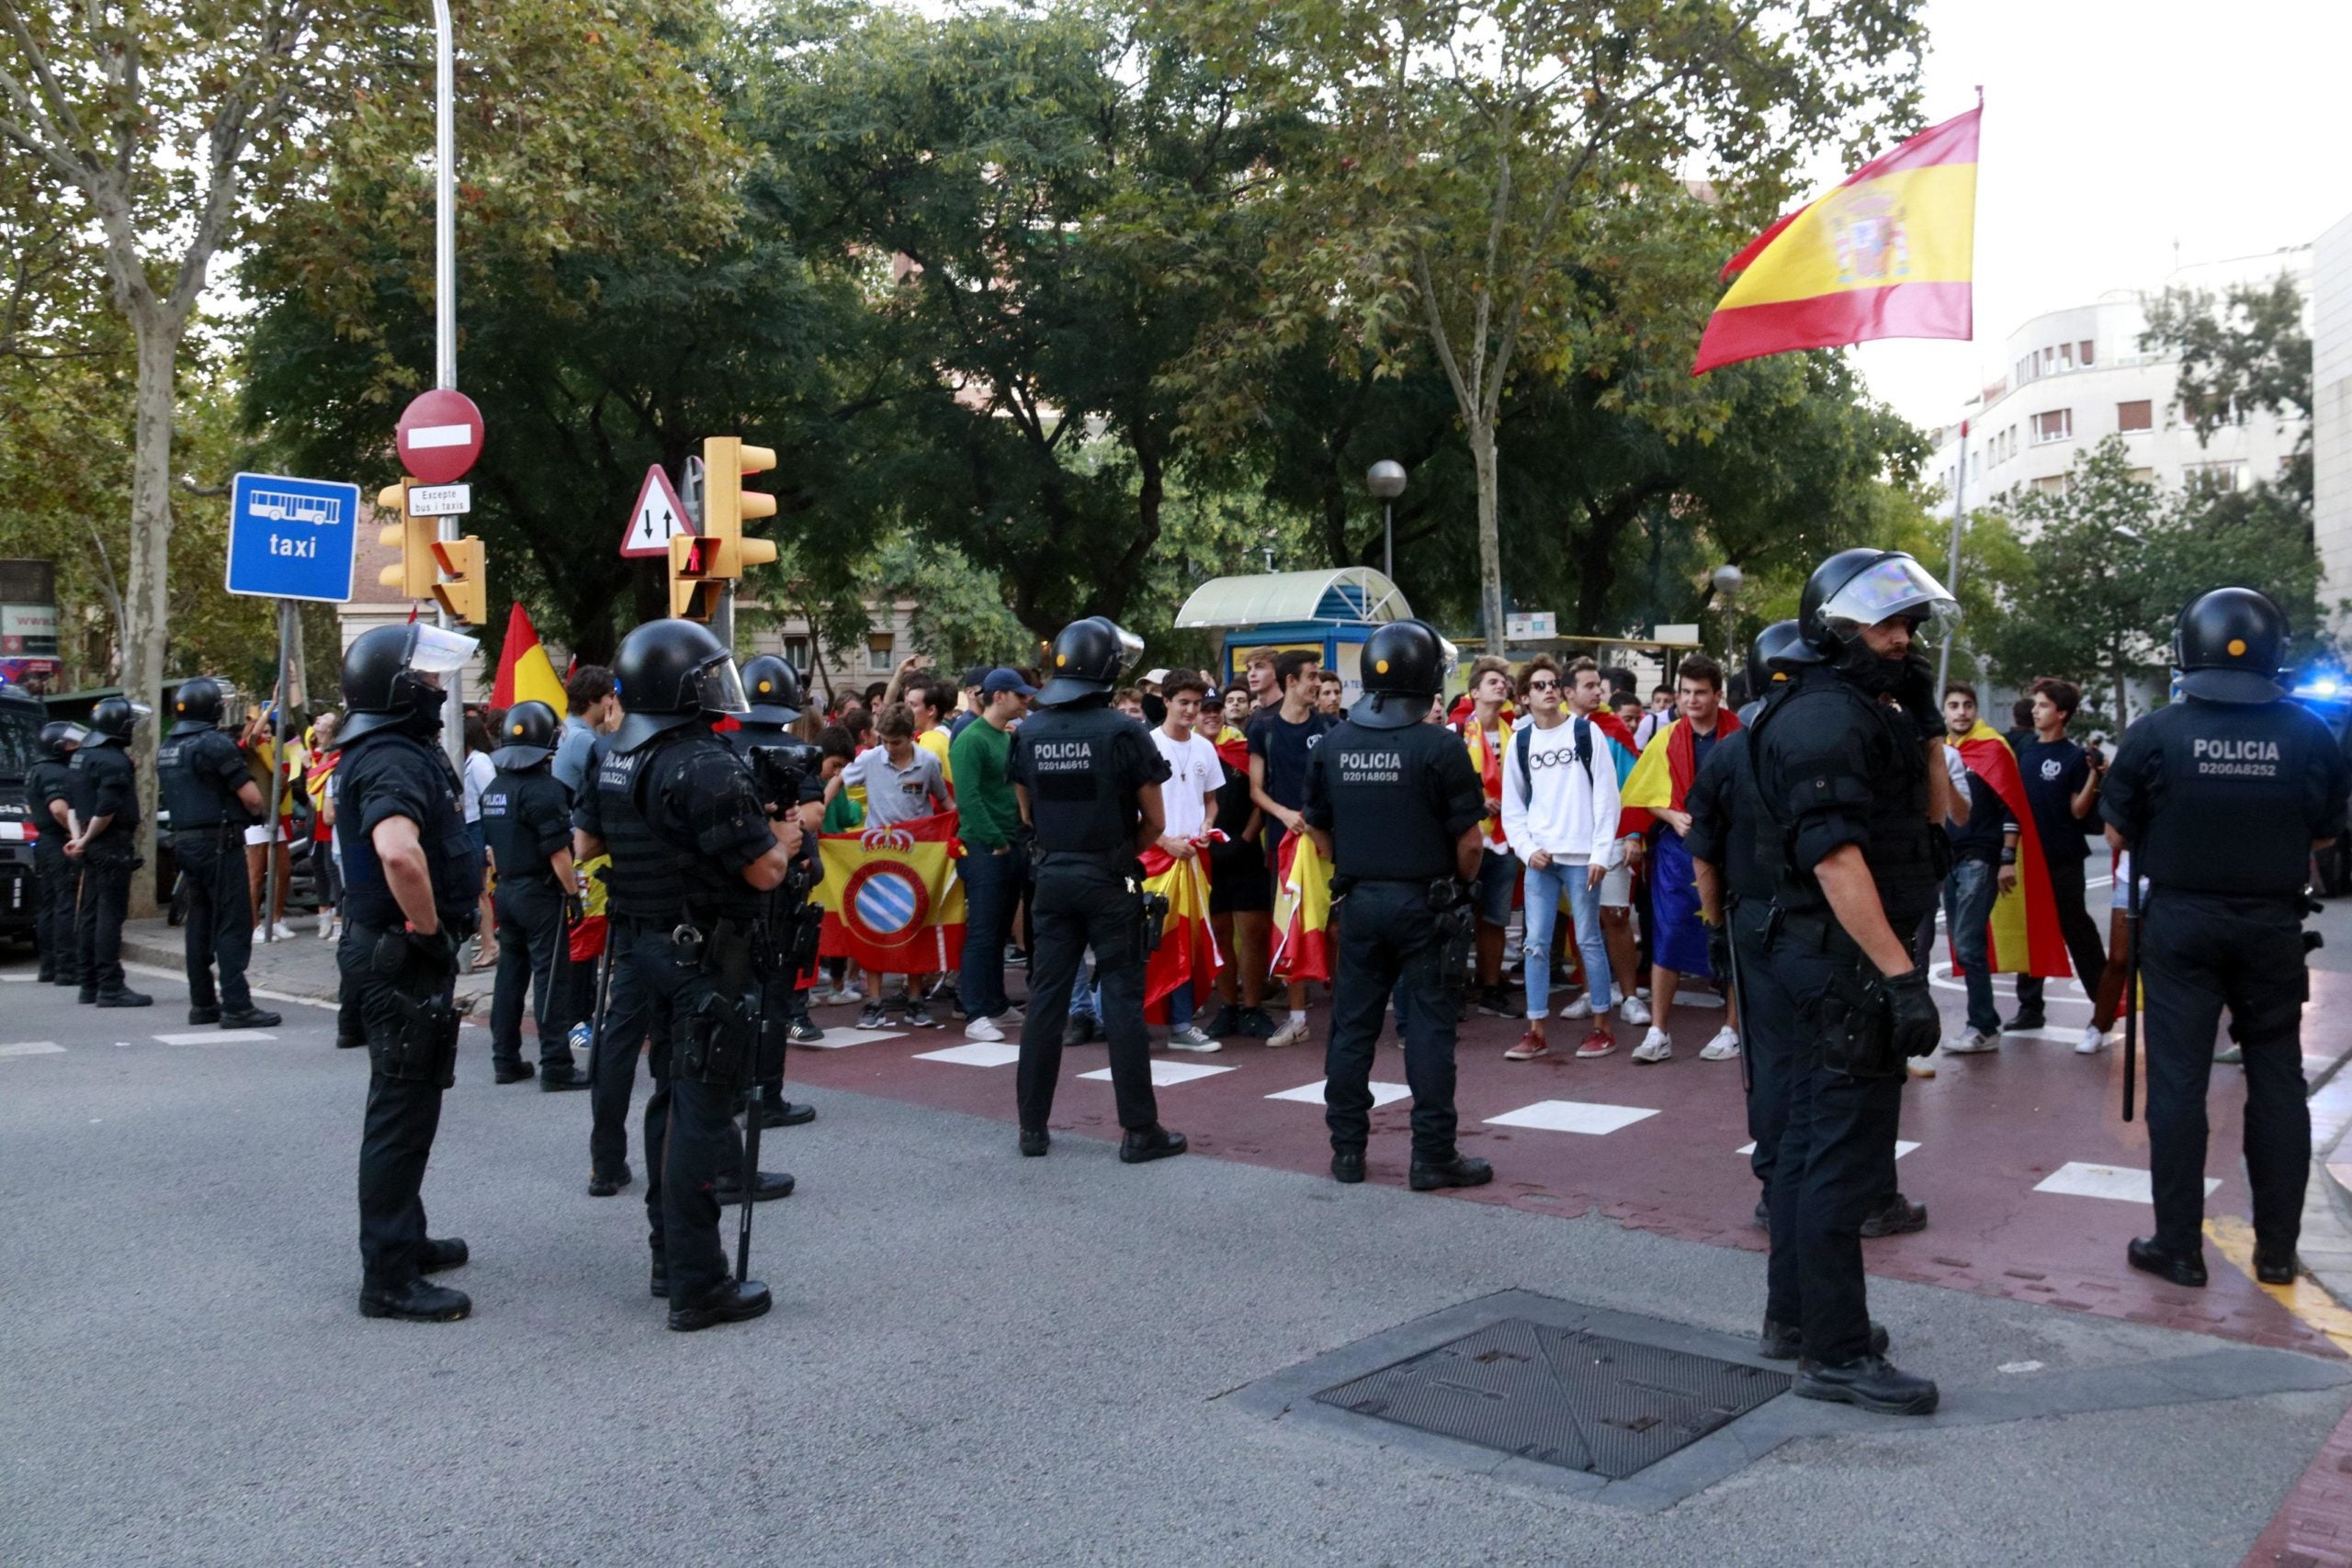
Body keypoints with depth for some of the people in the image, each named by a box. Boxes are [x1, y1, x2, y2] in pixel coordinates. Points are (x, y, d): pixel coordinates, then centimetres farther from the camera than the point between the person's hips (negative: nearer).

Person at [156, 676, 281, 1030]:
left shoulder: (166, 749, 12)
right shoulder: (215, 744, -14)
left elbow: (166, 793, 20)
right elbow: (251, 796, -15)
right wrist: (261, 811, 5)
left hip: (185, 842, 8)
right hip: (219, 843, -8)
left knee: (199, 922, 12)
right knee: (233, 924, -7)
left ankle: (202, 1003, 16)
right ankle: (236, 1006, -10)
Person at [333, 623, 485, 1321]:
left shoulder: (402, 752, 12)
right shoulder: (392, 762, -21)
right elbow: (399, 851, -40)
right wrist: (428, 930, -25)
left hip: (404, 954, 11)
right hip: (401, 957, -11)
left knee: (408, 1103, 21)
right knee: (403, 1111, -3)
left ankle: (403, 1239, 35)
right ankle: (388, 1278, 5)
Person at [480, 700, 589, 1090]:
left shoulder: (493, 789, 9)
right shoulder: (544, 788, -17)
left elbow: (491, 845, 16)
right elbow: (558, 851, -19)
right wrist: (573, 893, -11)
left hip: (506, 892, 8)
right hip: (540, 893, -8)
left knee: (510, 973, 14)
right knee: (551, 978, -4)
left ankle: (505, 1060, 20)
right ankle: (556, 1068, -3)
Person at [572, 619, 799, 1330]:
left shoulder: (615, 762, 6)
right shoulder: (707, 766, -21)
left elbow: (583, 844, 17)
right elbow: (764, 872, -19)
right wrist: (785, 837, 1)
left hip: (643, 947, 9)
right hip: (704, 957, -9)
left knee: (672, 1097, 18)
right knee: (701, 1110, -4)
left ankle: (669, 1256, 28)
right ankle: (697, 1286, 1)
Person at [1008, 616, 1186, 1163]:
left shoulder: (1029, 732, 2)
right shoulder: (1123, 732, -12)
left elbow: (1028, 814, 12)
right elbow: (1154, 821, -6)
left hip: (1052, 876, 4)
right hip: (1109, 880, -4)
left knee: (1045, 997, 9)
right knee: (1122, 1000, 1)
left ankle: (1033, 1126, 16)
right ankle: (1140, 1130, 7)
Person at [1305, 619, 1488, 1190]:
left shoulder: (1331, 746, 1)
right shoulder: (1440, 747, -13)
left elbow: (1318, 829, 10)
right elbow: (1469, 843, -11)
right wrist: (1460, 883, 8)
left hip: (1359, 902, 4)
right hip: (1422, 902, -4)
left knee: (1352, 1025, 11)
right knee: (1428, 1027, 2)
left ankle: (1347, 1151, 18)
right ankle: (1433, 1157, 7)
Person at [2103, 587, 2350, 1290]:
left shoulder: (2155, 734, -10)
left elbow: (2119, 835, -1)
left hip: (2180, 921, -1)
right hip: (2272, 924, 2)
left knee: (2178, 1081, 4)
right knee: (2277, 1081, 12)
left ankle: (2179, 1246, 8)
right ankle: (2277, 1248, 19)